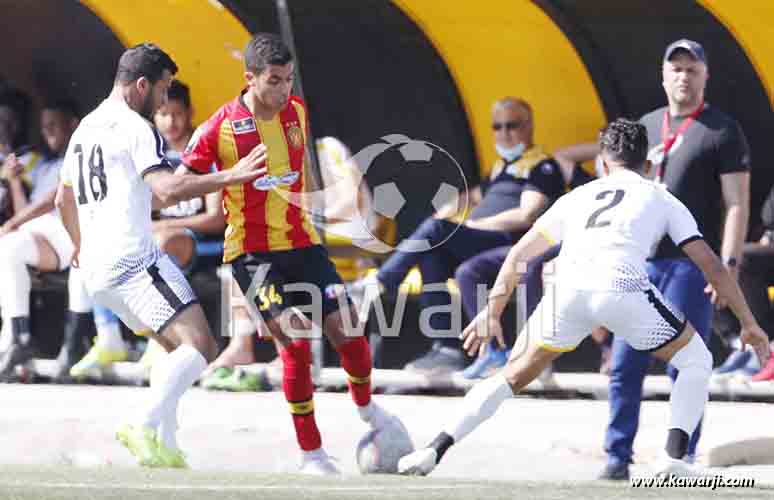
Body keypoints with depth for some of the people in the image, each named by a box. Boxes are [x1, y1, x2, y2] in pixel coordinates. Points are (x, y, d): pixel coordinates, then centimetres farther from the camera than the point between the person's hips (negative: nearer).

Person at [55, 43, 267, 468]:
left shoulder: (85, 128, 20)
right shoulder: (136, 128, -8)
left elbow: (64, 199, 33)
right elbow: (166, 191, -24)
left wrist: (80, 244, 50)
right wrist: (231, 176, -24)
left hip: (97, 268, 10)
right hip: (135, 259, -10)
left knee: (181, 348, 17)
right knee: (198, 343, -17)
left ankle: (163, 444, 5)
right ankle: (145, 426, -31)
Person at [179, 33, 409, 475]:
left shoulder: (297, 111, 1)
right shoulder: (221, 128, -15)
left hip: (302, 242, 5)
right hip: (252, 251, -5)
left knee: (348, 331, 0)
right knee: (296, 343, -15)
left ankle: (367, 408, 32)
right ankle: (312, 454, -2)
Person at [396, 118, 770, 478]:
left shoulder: (577, 197, 33)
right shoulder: (662, 200, 26)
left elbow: (518, 255, 34)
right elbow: (712, 265, 21)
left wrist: (491, 314, 41)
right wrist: (748, 322, 26)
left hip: (568, 287, 2)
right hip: (623, 287, -2)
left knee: (514, 375, 19)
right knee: (696, 362, 20)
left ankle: (434, 451, 8)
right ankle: (674, 456, 2)